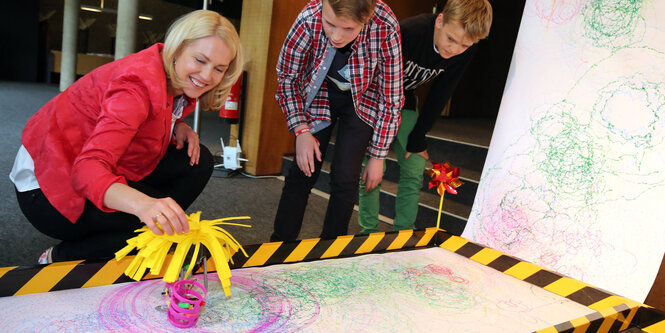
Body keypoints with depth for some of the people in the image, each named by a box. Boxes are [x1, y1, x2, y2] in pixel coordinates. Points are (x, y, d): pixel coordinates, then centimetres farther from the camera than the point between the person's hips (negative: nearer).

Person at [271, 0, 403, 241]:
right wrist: (301, 130, -19)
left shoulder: (386, 27, -32)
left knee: (345, 178, -9)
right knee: (303, 171, -3)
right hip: (319, 95, 1)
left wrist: (377, 157, -13)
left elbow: (391, 100, -19)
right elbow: (286, 79, -12)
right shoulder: (308, 19, -32)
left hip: (361, 100, 0)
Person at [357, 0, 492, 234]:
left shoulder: (466, 51, -17)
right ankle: (369, 231, 5)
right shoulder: (407, 32, -34)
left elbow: (440, 95, -8)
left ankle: (403, 233, 12)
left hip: (404, 102, 5)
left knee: (415, 170, -1)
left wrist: (417, 139, -9)